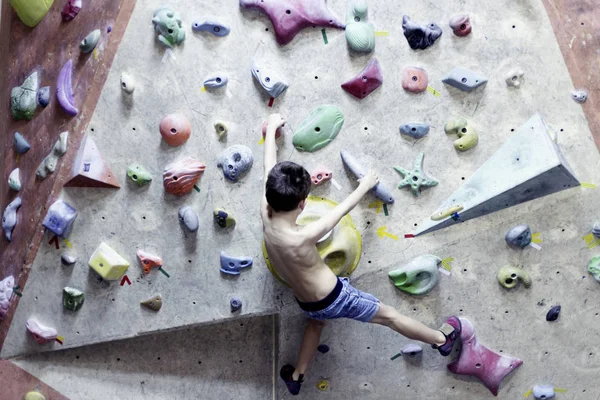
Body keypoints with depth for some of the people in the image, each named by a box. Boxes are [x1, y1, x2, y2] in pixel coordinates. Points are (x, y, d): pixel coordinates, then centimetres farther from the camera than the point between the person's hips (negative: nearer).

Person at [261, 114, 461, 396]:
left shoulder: (265, 215, -20)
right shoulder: (301, 237, -37)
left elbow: (270, 169, -9)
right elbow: (342, 209, -21)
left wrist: (272, 127, 4)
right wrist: (365, 186, -3)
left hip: (307, 304, 7)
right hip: (335, 298, -6)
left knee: (317, 321, 40)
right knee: (388, 315, 15)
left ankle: (296, 377, 51)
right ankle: (442, 339, 37)